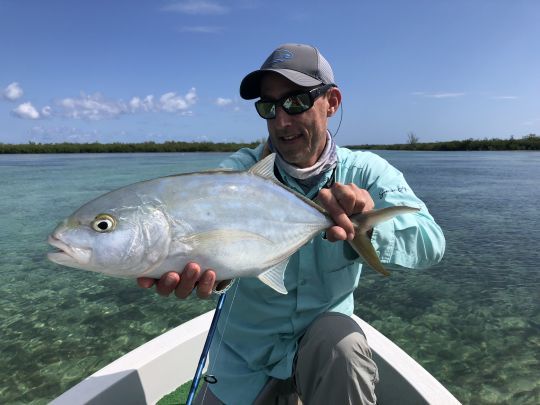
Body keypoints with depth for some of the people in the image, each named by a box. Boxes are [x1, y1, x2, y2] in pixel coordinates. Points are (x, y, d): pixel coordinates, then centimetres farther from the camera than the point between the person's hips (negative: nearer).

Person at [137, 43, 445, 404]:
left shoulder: (366, 172, -11)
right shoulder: (241, 169, -11)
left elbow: (430, 242, -27)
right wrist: (182, 265, -53)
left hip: (324, 338, -1)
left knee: (343, 344, -29)